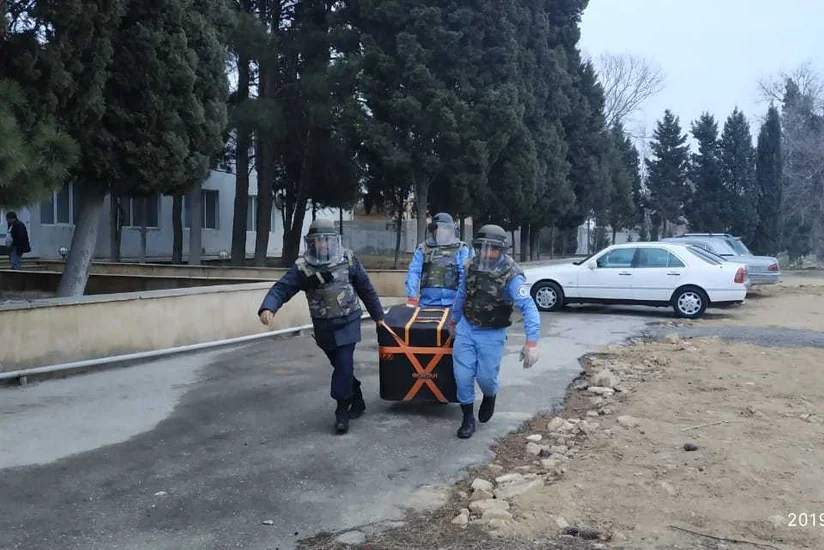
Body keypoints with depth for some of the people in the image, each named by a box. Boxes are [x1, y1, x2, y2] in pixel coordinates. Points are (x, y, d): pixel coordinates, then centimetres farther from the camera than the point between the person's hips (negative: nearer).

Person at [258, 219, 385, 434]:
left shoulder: (348, 259, -8)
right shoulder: (302, 267, -9)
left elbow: (366, 289, 1)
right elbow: (281, 289, -17)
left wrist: (378, 315, 8)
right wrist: (268, 308, -38)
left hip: (347, 322, -2)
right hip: (323, 326, 2)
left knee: (344, 366, -12)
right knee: (340, 366, 14)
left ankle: (342, 412, -1)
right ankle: (357, 402, 34)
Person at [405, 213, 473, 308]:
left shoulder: (461, 249, 5)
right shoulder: (423, 249, 11)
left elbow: (465, 275, -4)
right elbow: (413, 272, 4)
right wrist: (412, 297, -9)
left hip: (452, 304, -2)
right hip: (427, 304, 2)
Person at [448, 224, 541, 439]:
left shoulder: (511, 275, -24)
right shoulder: (473, 266, -7)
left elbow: (528, 307, -32)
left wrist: (532, 341, -42)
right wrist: (453, 320, 22)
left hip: (492, 335, -4)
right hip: (466, 329, 4)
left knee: (486, 377, 1)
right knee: (463, 375, 0)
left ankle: (490, 397, 38)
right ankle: (468, 419, 19)